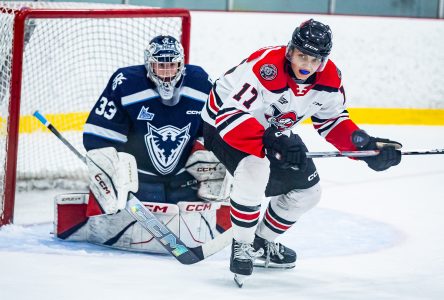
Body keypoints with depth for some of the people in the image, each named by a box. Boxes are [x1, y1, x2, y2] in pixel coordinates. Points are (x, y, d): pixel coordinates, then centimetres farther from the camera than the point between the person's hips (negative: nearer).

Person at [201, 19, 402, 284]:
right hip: (223, 125, -8)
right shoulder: (265, 68, -37)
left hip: (274, 131, 8)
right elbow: (230, 116, -43)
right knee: (254, 170, -36)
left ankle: (263, 242, 28)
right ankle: (242, 245, -16)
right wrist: (270, 144, -53)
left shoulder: (329, 78, -15)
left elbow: (333, 119, 2)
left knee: (308, 190, 8)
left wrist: (365, 145, -14)